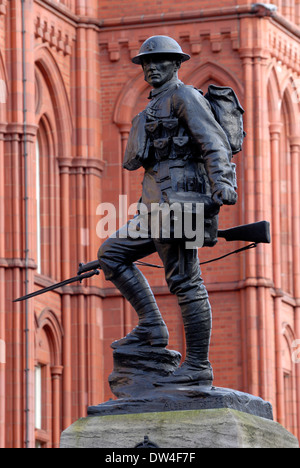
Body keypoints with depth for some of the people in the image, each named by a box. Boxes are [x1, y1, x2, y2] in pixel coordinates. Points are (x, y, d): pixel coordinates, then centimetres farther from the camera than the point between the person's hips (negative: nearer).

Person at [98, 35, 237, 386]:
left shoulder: (183, 96, -4)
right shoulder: (155, 108, 26)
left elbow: (214, 143, -18)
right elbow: (132, 160, 26)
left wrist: (223, 185, -30)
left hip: (178, 199, -11)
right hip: (157, 205, 11)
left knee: (185, 282, -11)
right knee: (111, 253, 13)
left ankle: (198, 367, -10)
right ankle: (152, 328, 8)